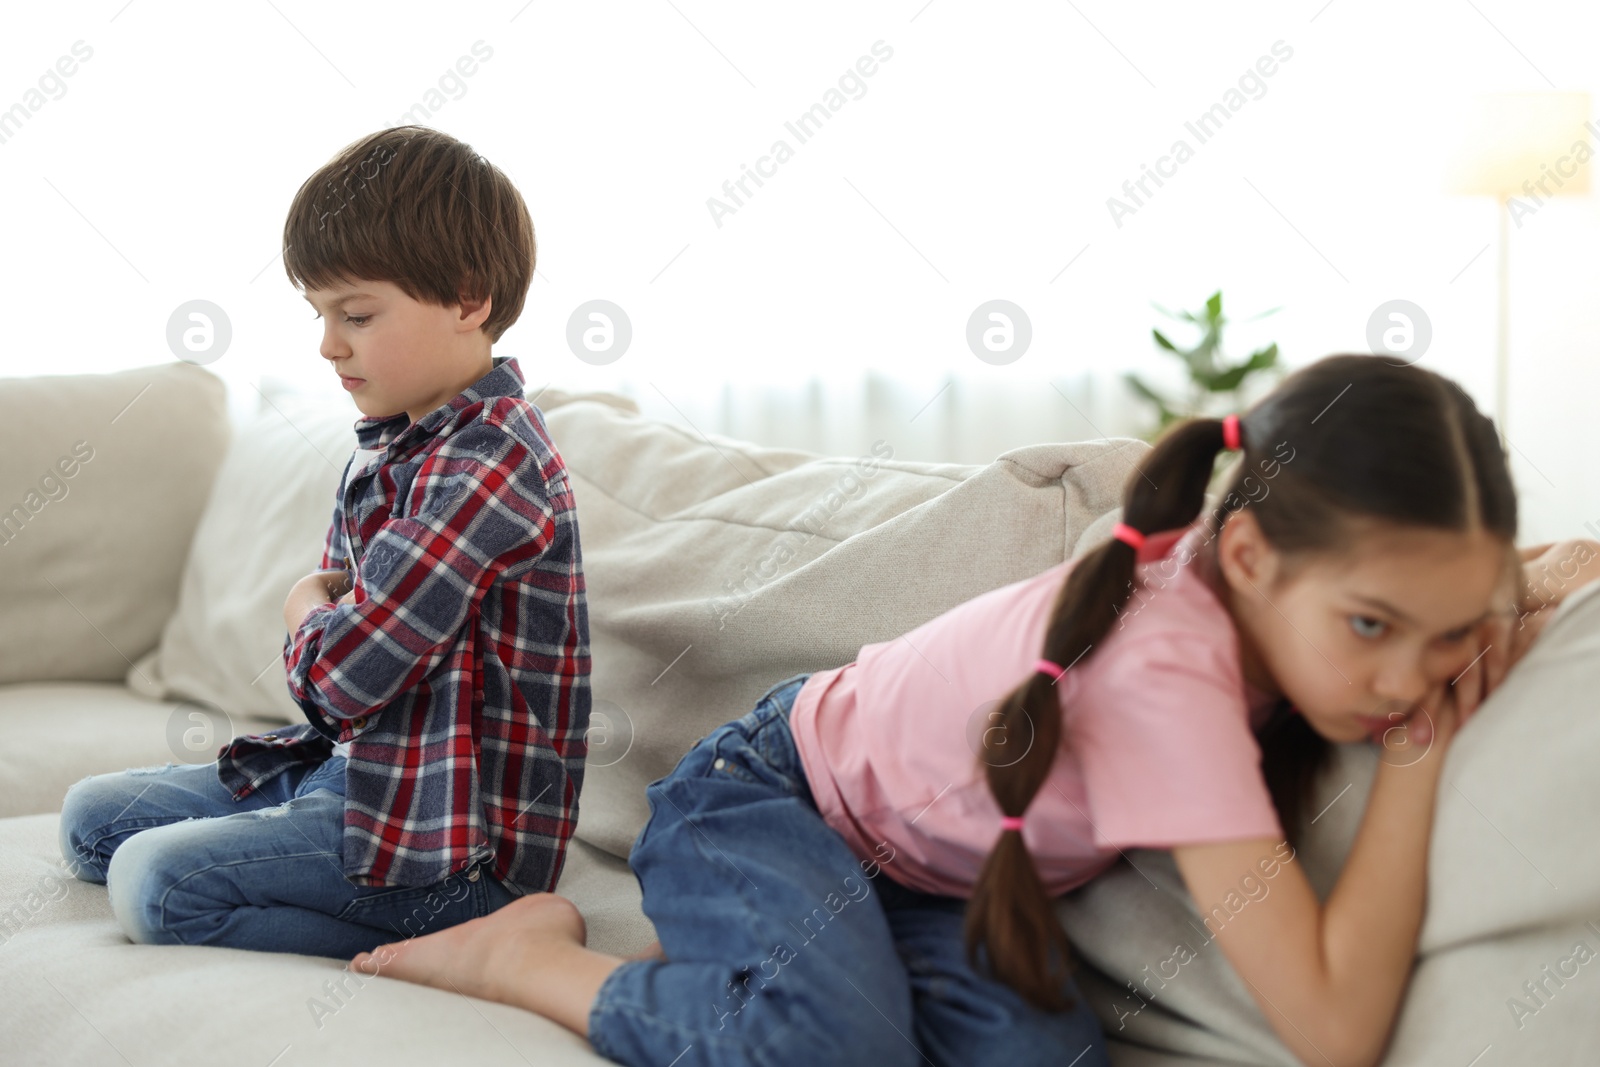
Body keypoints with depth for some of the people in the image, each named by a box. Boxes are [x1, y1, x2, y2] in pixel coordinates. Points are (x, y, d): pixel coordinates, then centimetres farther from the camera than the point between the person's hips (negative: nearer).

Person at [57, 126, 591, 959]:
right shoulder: (394, 441, 9)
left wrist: (307, 613, -1)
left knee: (154, 884, -21)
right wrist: (325, 612, -5)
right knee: (93, 819, 14)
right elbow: (327, 596, 19)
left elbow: (344, 671, -24)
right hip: (347, 765, 11)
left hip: (449, 829, -11)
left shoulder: (488, 467, -23)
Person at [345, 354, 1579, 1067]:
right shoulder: (1165, 665, -37)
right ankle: (539, 955, -7)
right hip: (766, 797, -7)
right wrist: (1419, 757, -31)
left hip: (928, 872, 7)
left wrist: (1479, 610, -12)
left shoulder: (1263, 585, -14)